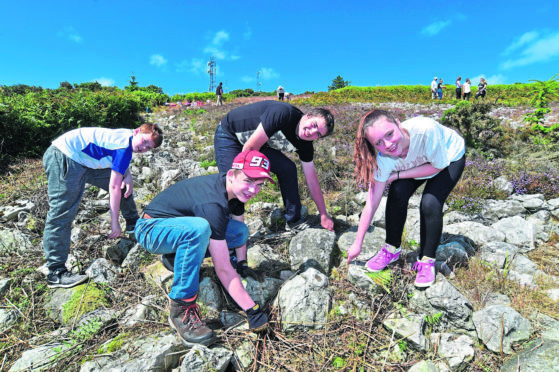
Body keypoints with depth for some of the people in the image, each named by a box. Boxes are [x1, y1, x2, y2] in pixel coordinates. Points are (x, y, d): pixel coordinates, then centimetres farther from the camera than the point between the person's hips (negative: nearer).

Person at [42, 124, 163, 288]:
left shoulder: (126, 137, 4)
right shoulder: (124, 146, -23)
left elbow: (122, 161, 24)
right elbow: (114, 187, -22)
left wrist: (128, 176, 0)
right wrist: (114, 223, -17)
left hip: (84, 160, 10)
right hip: (64, 158, -10)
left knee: (124, 183, 12)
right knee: (63, 213, -13)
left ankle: (133, 223, 32)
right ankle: (56, 273, -9)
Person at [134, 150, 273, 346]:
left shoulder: (235, 189, -10)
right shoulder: (213, 203, -35)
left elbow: (239, 230, 7)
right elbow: (223, 269, -34)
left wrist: (242, 264, -3)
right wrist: (251, 309, -31)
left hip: (180, 228, 8)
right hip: (151, 228, -8)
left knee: (240, 231, -5)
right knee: (198, 227, -39)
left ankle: (179, 258, 6)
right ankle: (181, 308, -25)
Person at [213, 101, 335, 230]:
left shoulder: (305, 144, -12)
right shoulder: (283, 114, -35)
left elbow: (312, 180, -5)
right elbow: (250, 148, -32)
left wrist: (324, 215, -3)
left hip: (258, 141, 6)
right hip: (229, 136, -6)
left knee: (288, 169, -6)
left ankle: (294, 221, 6)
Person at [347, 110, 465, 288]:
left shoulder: (425, 129, -43)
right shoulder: (383, 160, -32)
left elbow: (438, 166, -25)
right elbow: (371, 205, -26)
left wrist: (398, 175, -29)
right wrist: (357, 243, -20)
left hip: (450, 157, -2)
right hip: (417, 163, 2)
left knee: (430, 204, -22)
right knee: (397, 195, -19)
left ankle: (427, 260, 0)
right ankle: (392, 248, 4)